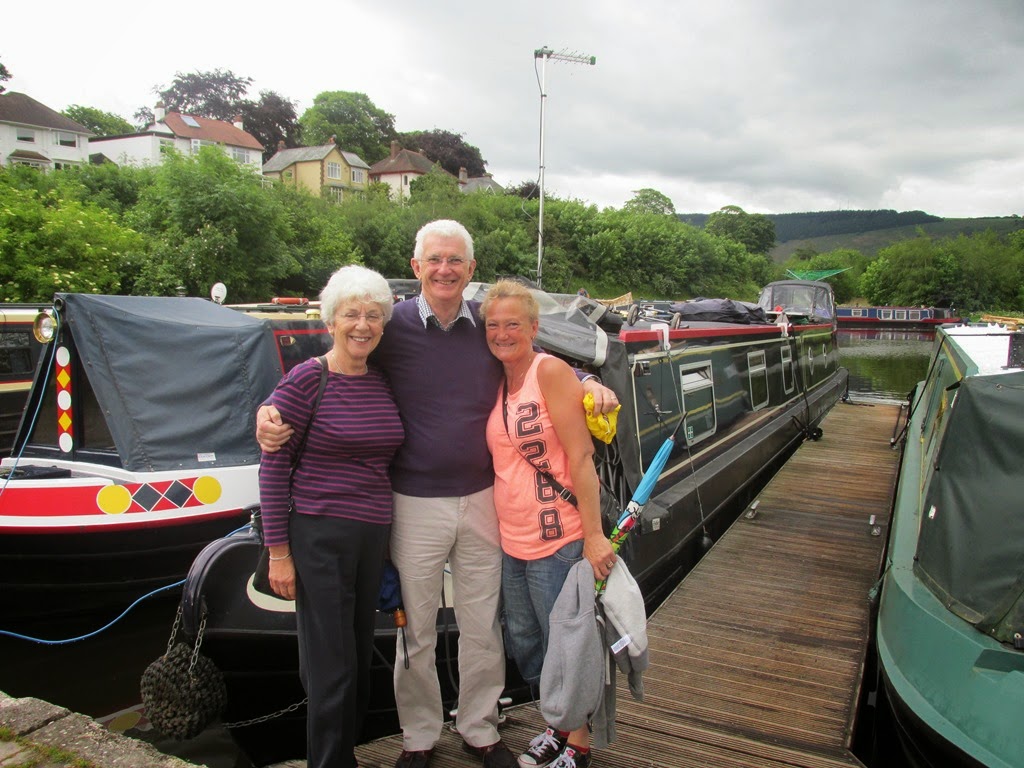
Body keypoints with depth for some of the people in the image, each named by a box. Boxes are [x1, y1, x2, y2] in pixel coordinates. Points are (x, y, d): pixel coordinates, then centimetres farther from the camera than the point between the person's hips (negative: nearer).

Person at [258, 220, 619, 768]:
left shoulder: (491, 325, 0)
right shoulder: (393, 326, -7)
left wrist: (588, 383, -4)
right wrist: (272, 412, -18)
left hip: (481, 499, 3)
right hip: (414, 505, -2)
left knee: (483, 628, 16)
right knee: (416, 633, 13)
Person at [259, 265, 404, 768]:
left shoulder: (385, 383, 7)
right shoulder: (305, 381, -9)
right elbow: (272, 466, -8)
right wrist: (278, 551, -10)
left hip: (374, 535, 6)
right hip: (319, 535, -5)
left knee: (360, 658, 16)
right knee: (331, 665, 2)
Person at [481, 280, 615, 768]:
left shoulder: (550, 371, -13)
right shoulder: (498, 383, 8)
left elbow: (581, 457, -17)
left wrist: (594, 535, -20)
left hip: (557, 542, -8)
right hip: (511, 540, 8)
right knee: (523, 640, 19)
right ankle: (559, 727, 40)